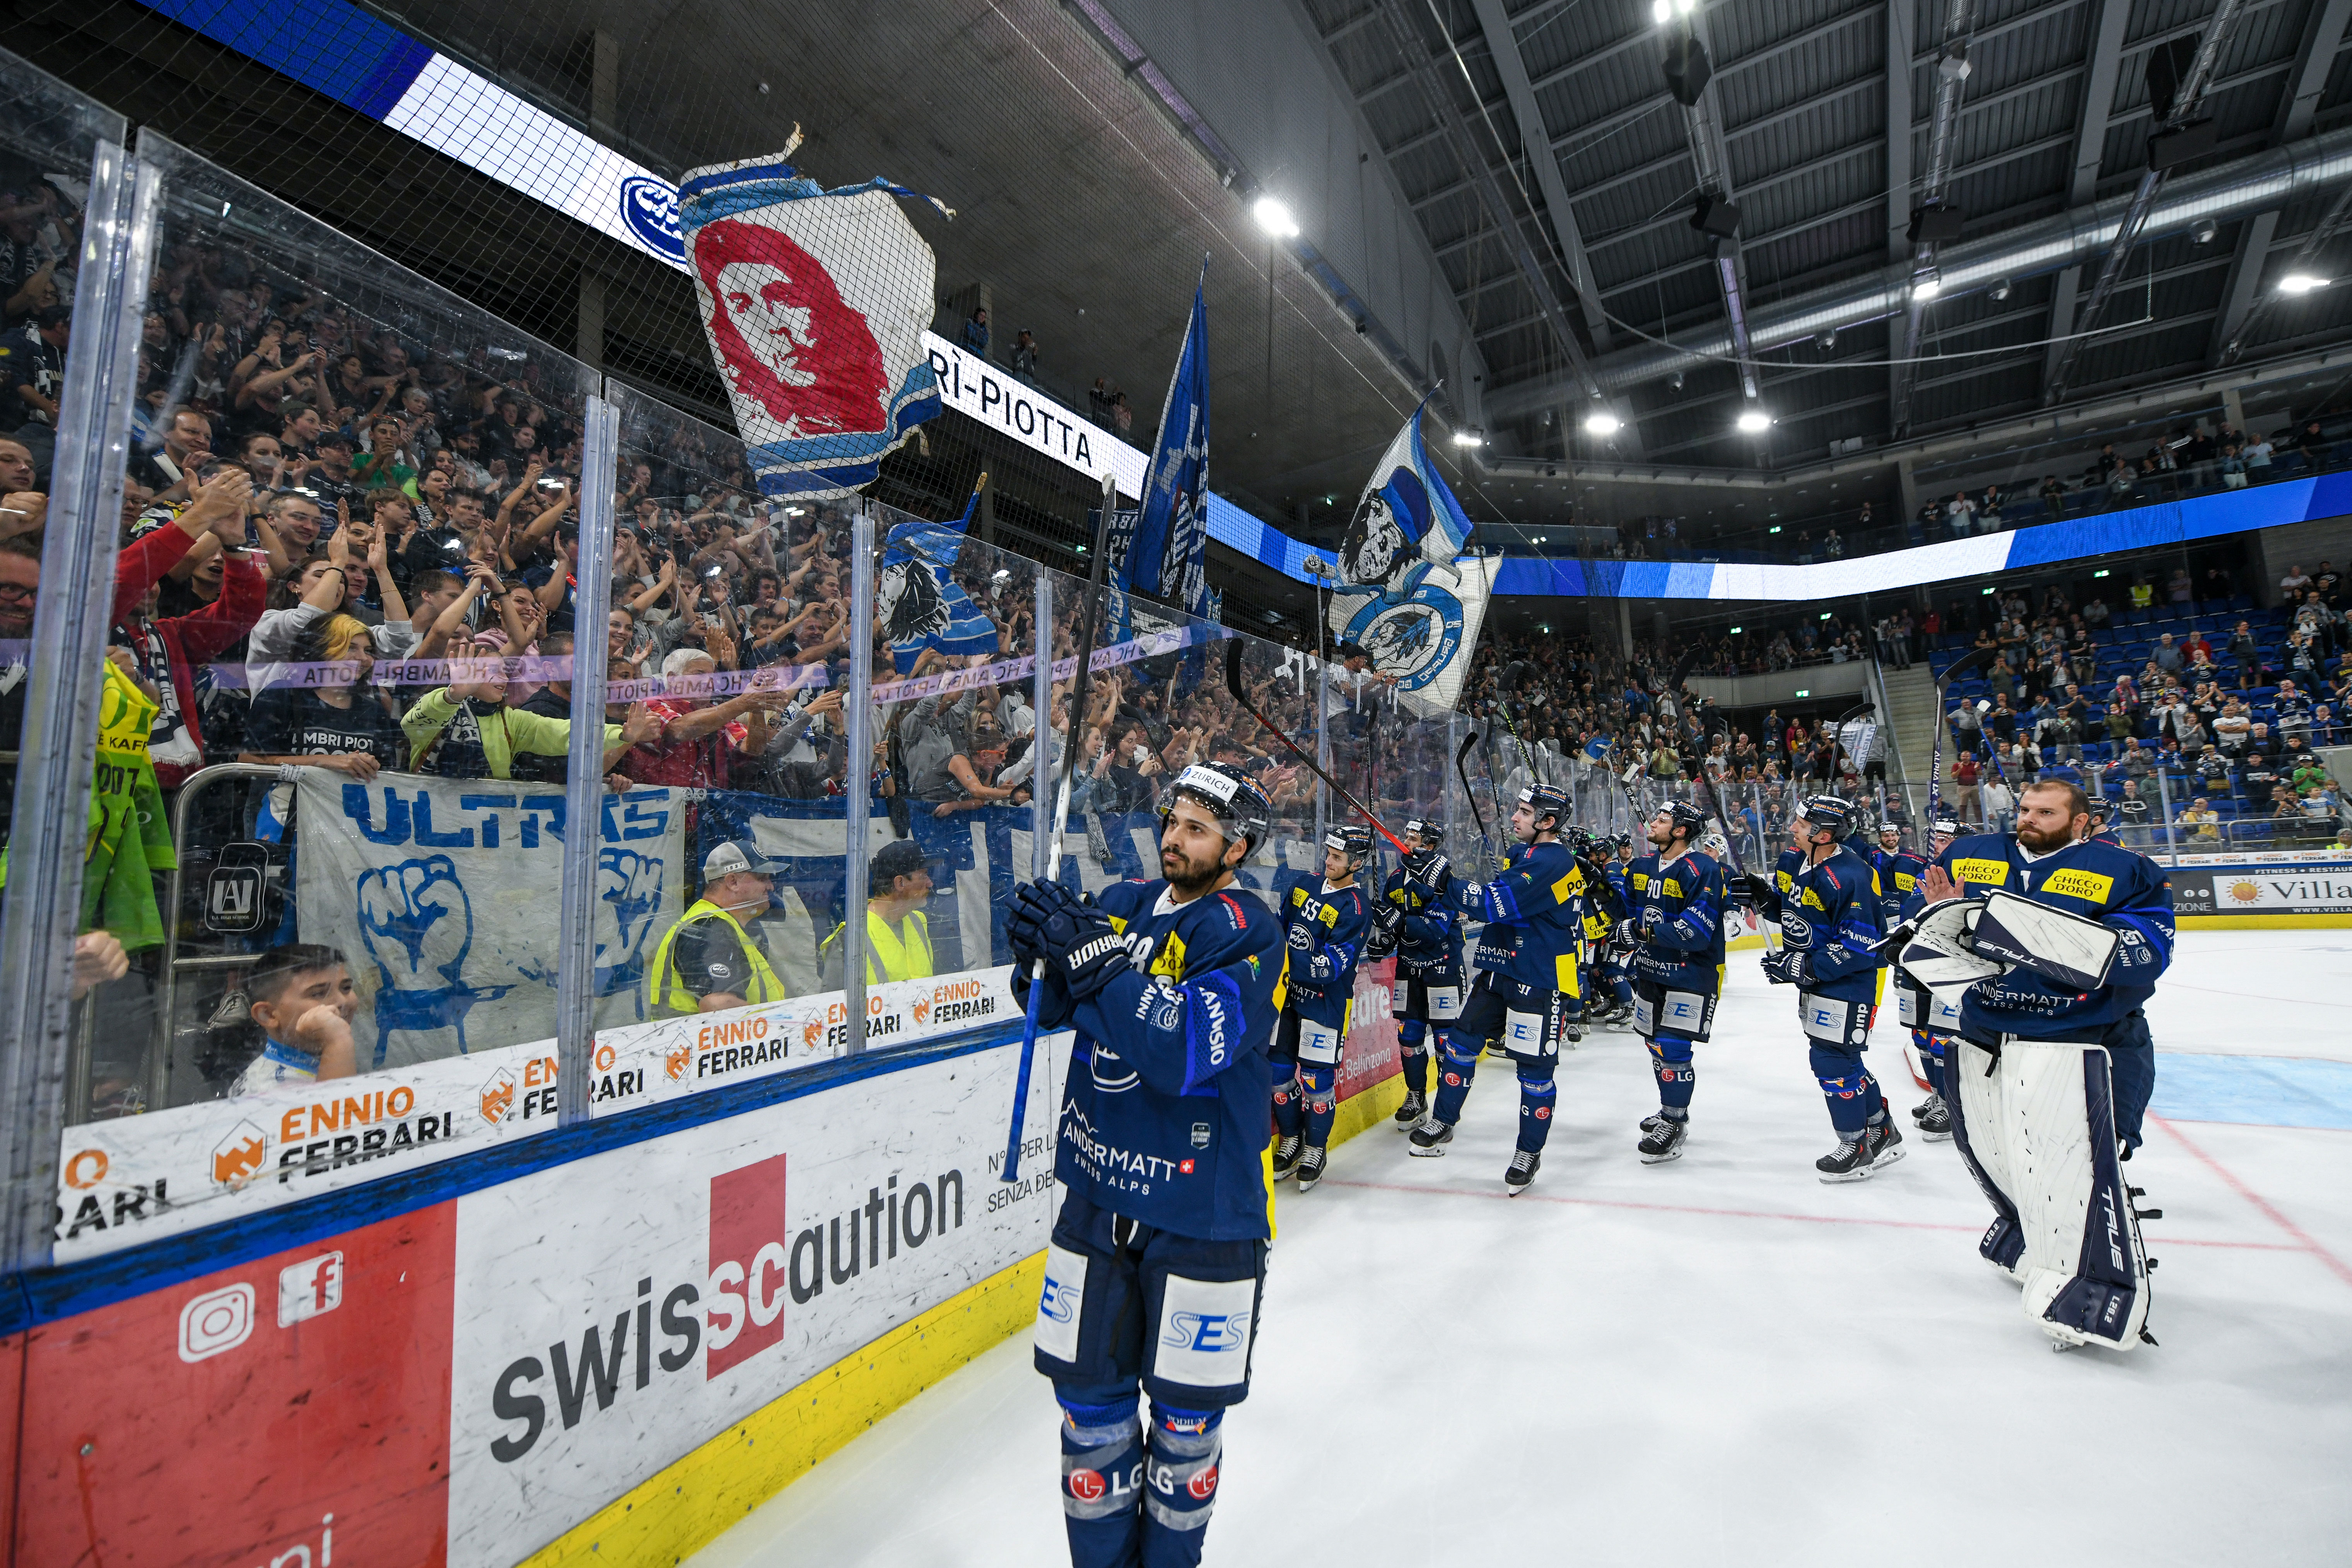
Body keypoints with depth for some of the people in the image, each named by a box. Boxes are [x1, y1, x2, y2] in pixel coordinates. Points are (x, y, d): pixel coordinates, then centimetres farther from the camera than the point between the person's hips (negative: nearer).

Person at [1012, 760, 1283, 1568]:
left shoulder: (1245, 929, -15)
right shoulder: (1122, 903, 2)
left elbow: (1188, 1048, -28)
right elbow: (1048, 1009, 6)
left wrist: (1093, 956, -30)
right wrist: (1044, 950, -15)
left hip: (1202, 1213, -4)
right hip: (1097, 1197, 5)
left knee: (1185, 1414, 16)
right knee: (1089, 1398, 18)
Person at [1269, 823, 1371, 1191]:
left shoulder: (1356, 908, -15)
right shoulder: (1304, 887, 5)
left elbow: (1331, 966, -23)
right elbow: (1280, 928, 17)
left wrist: (1285, 960, -34)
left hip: (1326, 1001, -6)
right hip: (1288, 994, 6)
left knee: (1317, 1077, 0)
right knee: (1278, 1069, 8)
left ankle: (1316, 1149, 22)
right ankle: (1291, 1140, 29)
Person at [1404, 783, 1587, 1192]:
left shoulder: (1553, 862, -20)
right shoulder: (1520, 854, 10)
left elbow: (1499, 904, -29)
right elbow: (1493, 901, 19)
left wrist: (1443, 879, -30)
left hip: (1539, 981, -9)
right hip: (1500, 970, 9)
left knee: (1535, 1067, 2)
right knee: (1463, 1041, 11)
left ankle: (1529, 1152, 20)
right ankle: (1442, 1123, 26)